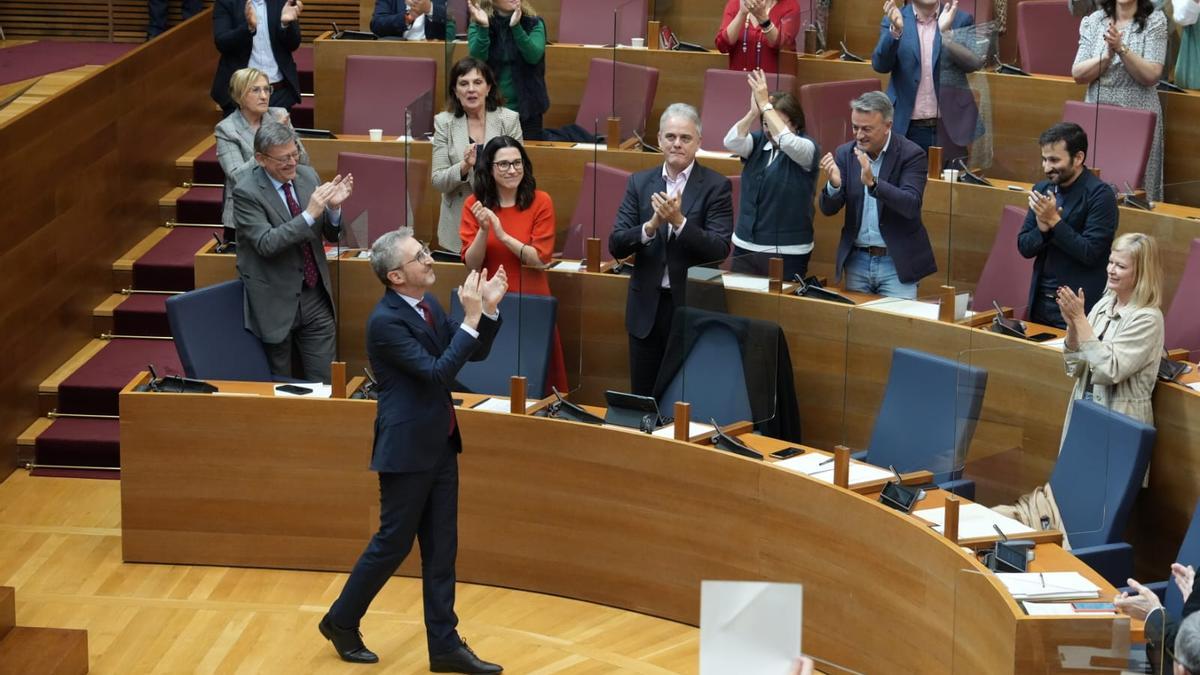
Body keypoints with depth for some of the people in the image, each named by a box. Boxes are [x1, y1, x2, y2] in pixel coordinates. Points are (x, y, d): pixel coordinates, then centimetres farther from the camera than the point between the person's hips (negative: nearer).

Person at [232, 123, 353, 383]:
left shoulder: (307, 175, 2)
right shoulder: (246, 192, -14)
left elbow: (331, 234, 6)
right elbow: (266, 243, -25)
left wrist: (333, 207, -15)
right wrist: (310, 213, -30)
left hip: (315, 298, 4)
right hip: (276, 301, -4)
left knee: (323, 382, 6)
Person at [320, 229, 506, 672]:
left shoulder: (427, 303, 4)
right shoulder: (385, 321, -21)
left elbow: (475, 353, 8)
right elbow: (437, 373, -26)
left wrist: (489, 309, -8)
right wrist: (470, 319, -27)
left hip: (439, 443, 8)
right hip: (408, 448, -8)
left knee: (441, 548, 10)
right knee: (393, 543, 4)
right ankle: (341, 621, 24)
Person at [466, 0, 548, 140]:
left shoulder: (533, 24, -1)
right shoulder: (477, 26, -1)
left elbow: (534, 56, -18)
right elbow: (477, 60, -16)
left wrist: (516, 27, -29)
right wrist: (483, 28, -28)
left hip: (526, 108, 0)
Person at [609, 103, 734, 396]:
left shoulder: (716, 186, -4)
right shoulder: (639, 183, 5)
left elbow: (720, 249, -14)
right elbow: (616, 246, -1)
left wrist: (679, 221, -25)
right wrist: (652, 225, -19)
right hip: (647, 307, 3)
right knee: (642, 399, 10)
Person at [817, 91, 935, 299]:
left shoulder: (911, 154, -9)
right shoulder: (845, 153, 2)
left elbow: (911, 206, -21)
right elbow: (828, 209, 0)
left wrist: (872, 182, -34)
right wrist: (834, 184, -22)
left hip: (896, 264, -4)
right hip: (857, 260, 4)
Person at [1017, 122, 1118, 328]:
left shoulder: (1100, 195, -12)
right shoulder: (1042, 190, 7)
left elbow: (1090, 253, -18)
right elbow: (1024, 247, 7)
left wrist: (1054, 221, -20)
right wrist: (1042, 228, -13)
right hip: (1041, 302, 6)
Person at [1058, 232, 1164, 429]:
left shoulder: (1147, 319, -12)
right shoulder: (1103, 305, 6)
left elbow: (1109, 371, -20)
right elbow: (1075, 368, 6)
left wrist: (1080, 319, -18)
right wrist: (1071, 324, -10)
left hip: (1120, 421, -5)